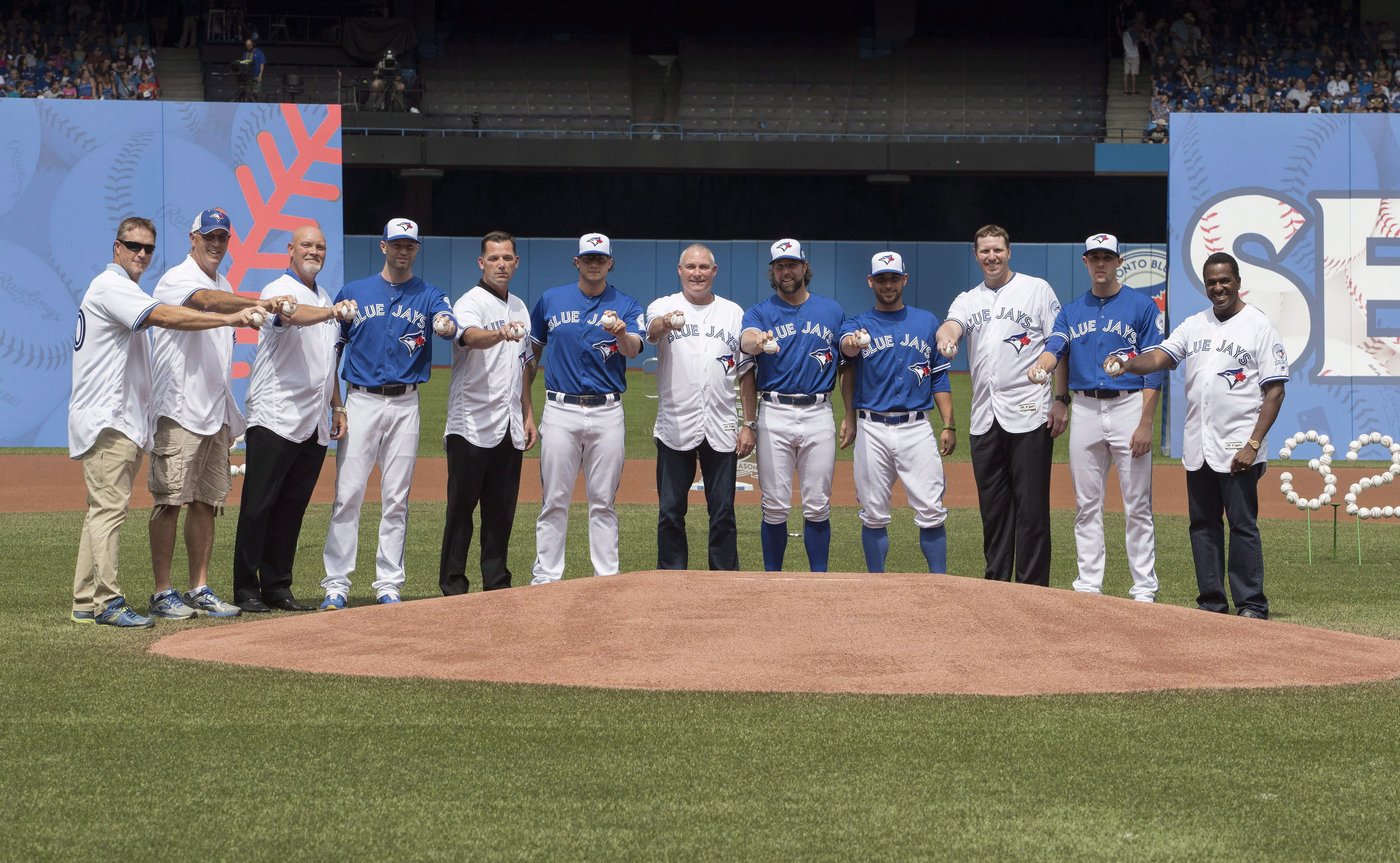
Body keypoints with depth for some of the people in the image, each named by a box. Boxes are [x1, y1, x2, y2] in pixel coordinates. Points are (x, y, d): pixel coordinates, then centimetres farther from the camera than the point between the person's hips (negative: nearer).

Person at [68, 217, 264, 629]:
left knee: (103, 510, 10)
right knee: (110, 507, -12)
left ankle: (85, 603, 11)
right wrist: (229, 319, -29)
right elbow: (163, 316, -25)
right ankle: (108, 602, -13)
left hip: (122, 421, 11)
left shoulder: (122, 290, 22)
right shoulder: (110, 286, -11)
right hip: (106, 421, -11)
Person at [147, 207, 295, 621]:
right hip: (179, 411, -8)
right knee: (172, 500, -8)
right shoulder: (177, 279, -8)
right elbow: (208, 302, -31)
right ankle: (163, 593, -6)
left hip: (215, 413, 8)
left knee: (207, 501, 8)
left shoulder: (223, 286, 19)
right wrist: (258, 302, -47)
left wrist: (227, 415, 17)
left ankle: (199, 590, 12)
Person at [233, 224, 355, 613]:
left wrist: (337, 407, 18)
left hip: (315, 424, 8)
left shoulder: (324, 300, 20)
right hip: (276, 417, -7)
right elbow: (292, 314, -30)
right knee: (258, 505, -6)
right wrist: (332, 313, -47)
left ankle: (277, 587, 13)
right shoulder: (279, 290, -5)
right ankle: (245, 589, -4)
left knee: (292, 508, 9)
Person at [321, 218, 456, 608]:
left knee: (396, 499, 3)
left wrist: (444, 326, -39)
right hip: (361, 402, -1)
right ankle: (336, 584, -4)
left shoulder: (429, 295, 8)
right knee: (347, 495, -6)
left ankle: (389, 584, 8)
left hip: (405, 405, 1)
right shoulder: (353, 293, 8)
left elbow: (449, 323, -14)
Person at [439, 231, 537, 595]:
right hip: (472, 425, -7)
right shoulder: (470, 303, -8)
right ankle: (452, 586, 0)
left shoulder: (520, 308, 16)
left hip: (509, 428, 7)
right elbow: (471, 336, -32)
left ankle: (497, 583, 15)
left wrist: (528, 415, 16)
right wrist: (500, 334, -52)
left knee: (502, 510, 9)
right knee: (462, 507, -3)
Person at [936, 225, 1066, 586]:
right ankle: (996, 582, 17)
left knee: (1031, 505, -5)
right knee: (992, 506, 9)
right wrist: (946, 339, -32)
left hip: (1029, 415, -4)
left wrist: (1061, 399, -6)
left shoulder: (1037, 290, 5)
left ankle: (1032, 589, -3)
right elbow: (951, 325, -7)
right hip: (984, 418, 4)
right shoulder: (968, 300, 15)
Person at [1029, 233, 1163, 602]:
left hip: (1128, 406, -4)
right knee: (1087, 504, 7)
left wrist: (1146, 423, -12)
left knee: (1136, 505, -2)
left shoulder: (1143, 307, 0)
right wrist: (1041, 366, -31)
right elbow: (1054, 347, -6)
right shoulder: (1071, 311, 12)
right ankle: (1088, 585, 13)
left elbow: (1153, 370, -4)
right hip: (1085, 410, 4)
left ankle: (1144, 589, 1)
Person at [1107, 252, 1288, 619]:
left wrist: (1253, 444, -15)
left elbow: (1274, 391, -7)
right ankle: (1212, 602, 16)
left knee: (1243, 525, -5)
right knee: (1203, 525, 9)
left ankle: (1252, 605, 0)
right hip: (1197, 447, 6)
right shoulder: (1194, 325, 13)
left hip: (1238, 449, -6)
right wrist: (1126, 365, -21)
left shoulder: (1259, 327, -4)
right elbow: (1159, 357, 2)